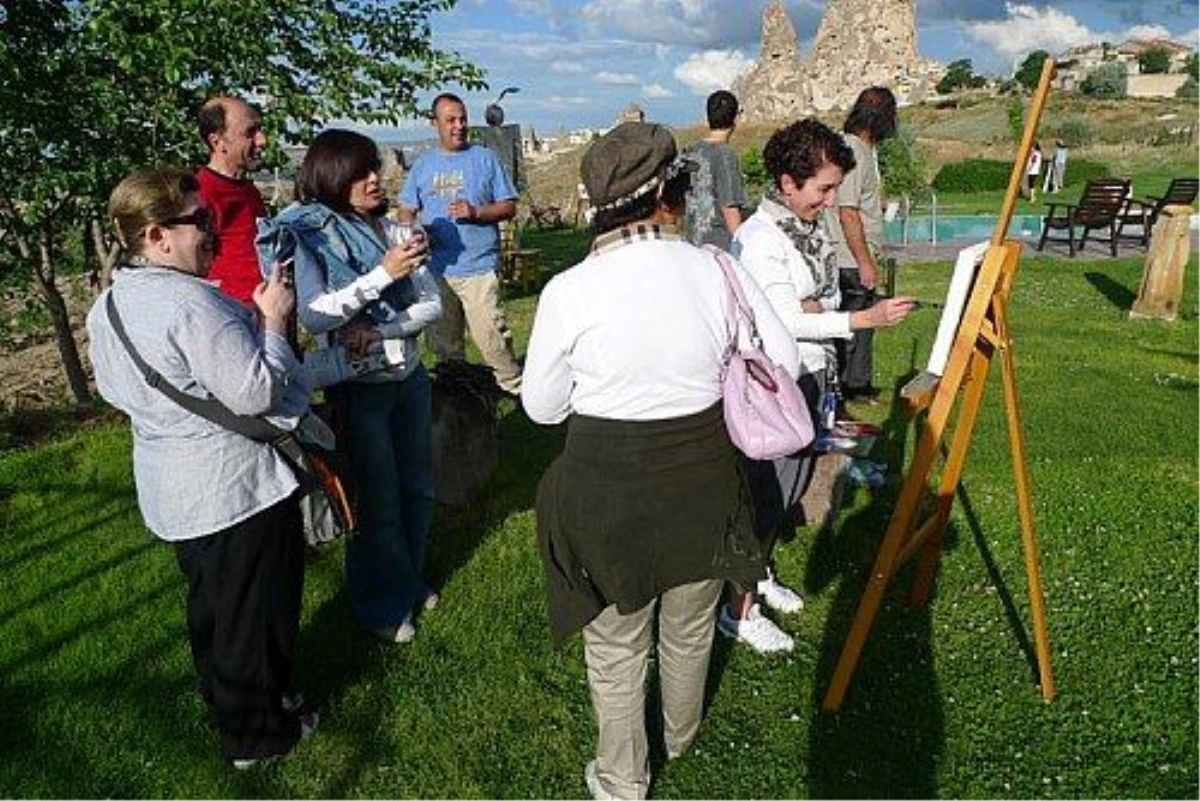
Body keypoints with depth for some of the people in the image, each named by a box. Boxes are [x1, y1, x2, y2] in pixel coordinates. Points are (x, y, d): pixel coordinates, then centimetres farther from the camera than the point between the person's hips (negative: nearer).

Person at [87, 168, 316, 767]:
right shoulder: (190, 302, -27)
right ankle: (255, 733, 26)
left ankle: (223, 701, 44)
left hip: (172, 489, 9)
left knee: (211, 602, 25)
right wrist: (273, 320, -15)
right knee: (255, 611, 9)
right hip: (238, 488, -9)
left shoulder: (108, 305, 3)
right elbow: (255, 392, -29)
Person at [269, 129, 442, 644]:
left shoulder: (391, 228, 0)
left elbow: (432, 303, -3)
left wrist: (379, 331, -19)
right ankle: (381, 605, 29)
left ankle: (410, 581, 40)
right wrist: (383, 274, -28)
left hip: (409, 375, 5)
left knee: (417, 486, 17)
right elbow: (314, 316, -22)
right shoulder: (304, 235, -11)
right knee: (378, 500, 7)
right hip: (357, 386, -5)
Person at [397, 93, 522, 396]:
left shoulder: (485, 158, 4)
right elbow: (406, 211, 15)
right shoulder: (422, 164, 11)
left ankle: (515, 387, 5)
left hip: (479, 267, -3)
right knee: (444, 339, 13)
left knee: (490, 334, -10)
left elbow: (509, 207, 3)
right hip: (436, 268, 4)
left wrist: (475, 212, -14)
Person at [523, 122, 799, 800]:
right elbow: (784, 361, 1)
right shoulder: (717, 272, -11)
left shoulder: (570, 290, -16)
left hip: (606, 486, -2)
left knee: (616, 644, 19)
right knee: (690, 629, 27)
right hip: (703, 476, 3)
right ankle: (682, 735, 53)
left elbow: (542, 407, -5)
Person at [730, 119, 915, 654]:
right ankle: (740, 609, 14)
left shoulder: (809, 226, 7)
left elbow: (829, 294, 13)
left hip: (810, 378, 9)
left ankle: (758, 573, 38)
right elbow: (787, 322, -24)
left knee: (790, 488, 19)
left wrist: (820, 304, -10)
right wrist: (866, 319, -28)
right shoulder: (759, 239, -20)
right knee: (766, 496, 0)